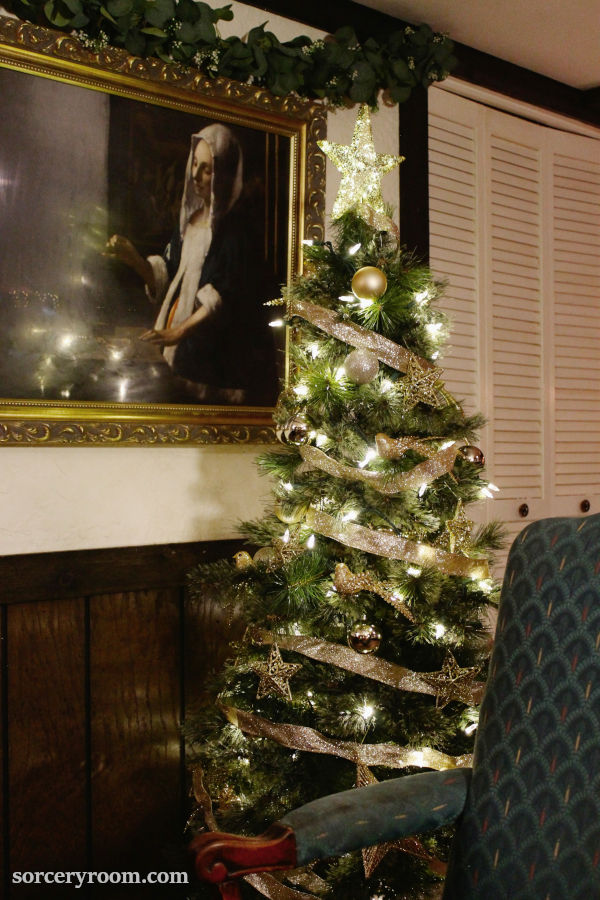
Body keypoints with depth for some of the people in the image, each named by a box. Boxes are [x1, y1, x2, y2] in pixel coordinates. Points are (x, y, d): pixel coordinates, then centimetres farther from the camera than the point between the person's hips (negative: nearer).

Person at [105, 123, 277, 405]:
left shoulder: (237, 226, -13)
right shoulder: (191, 215, 11)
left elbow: (225, 297, -22)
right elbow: (167, 273, 12)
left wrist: (179, 331, -30)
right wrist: (133, 257, -5)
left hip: (219, 353, -7)